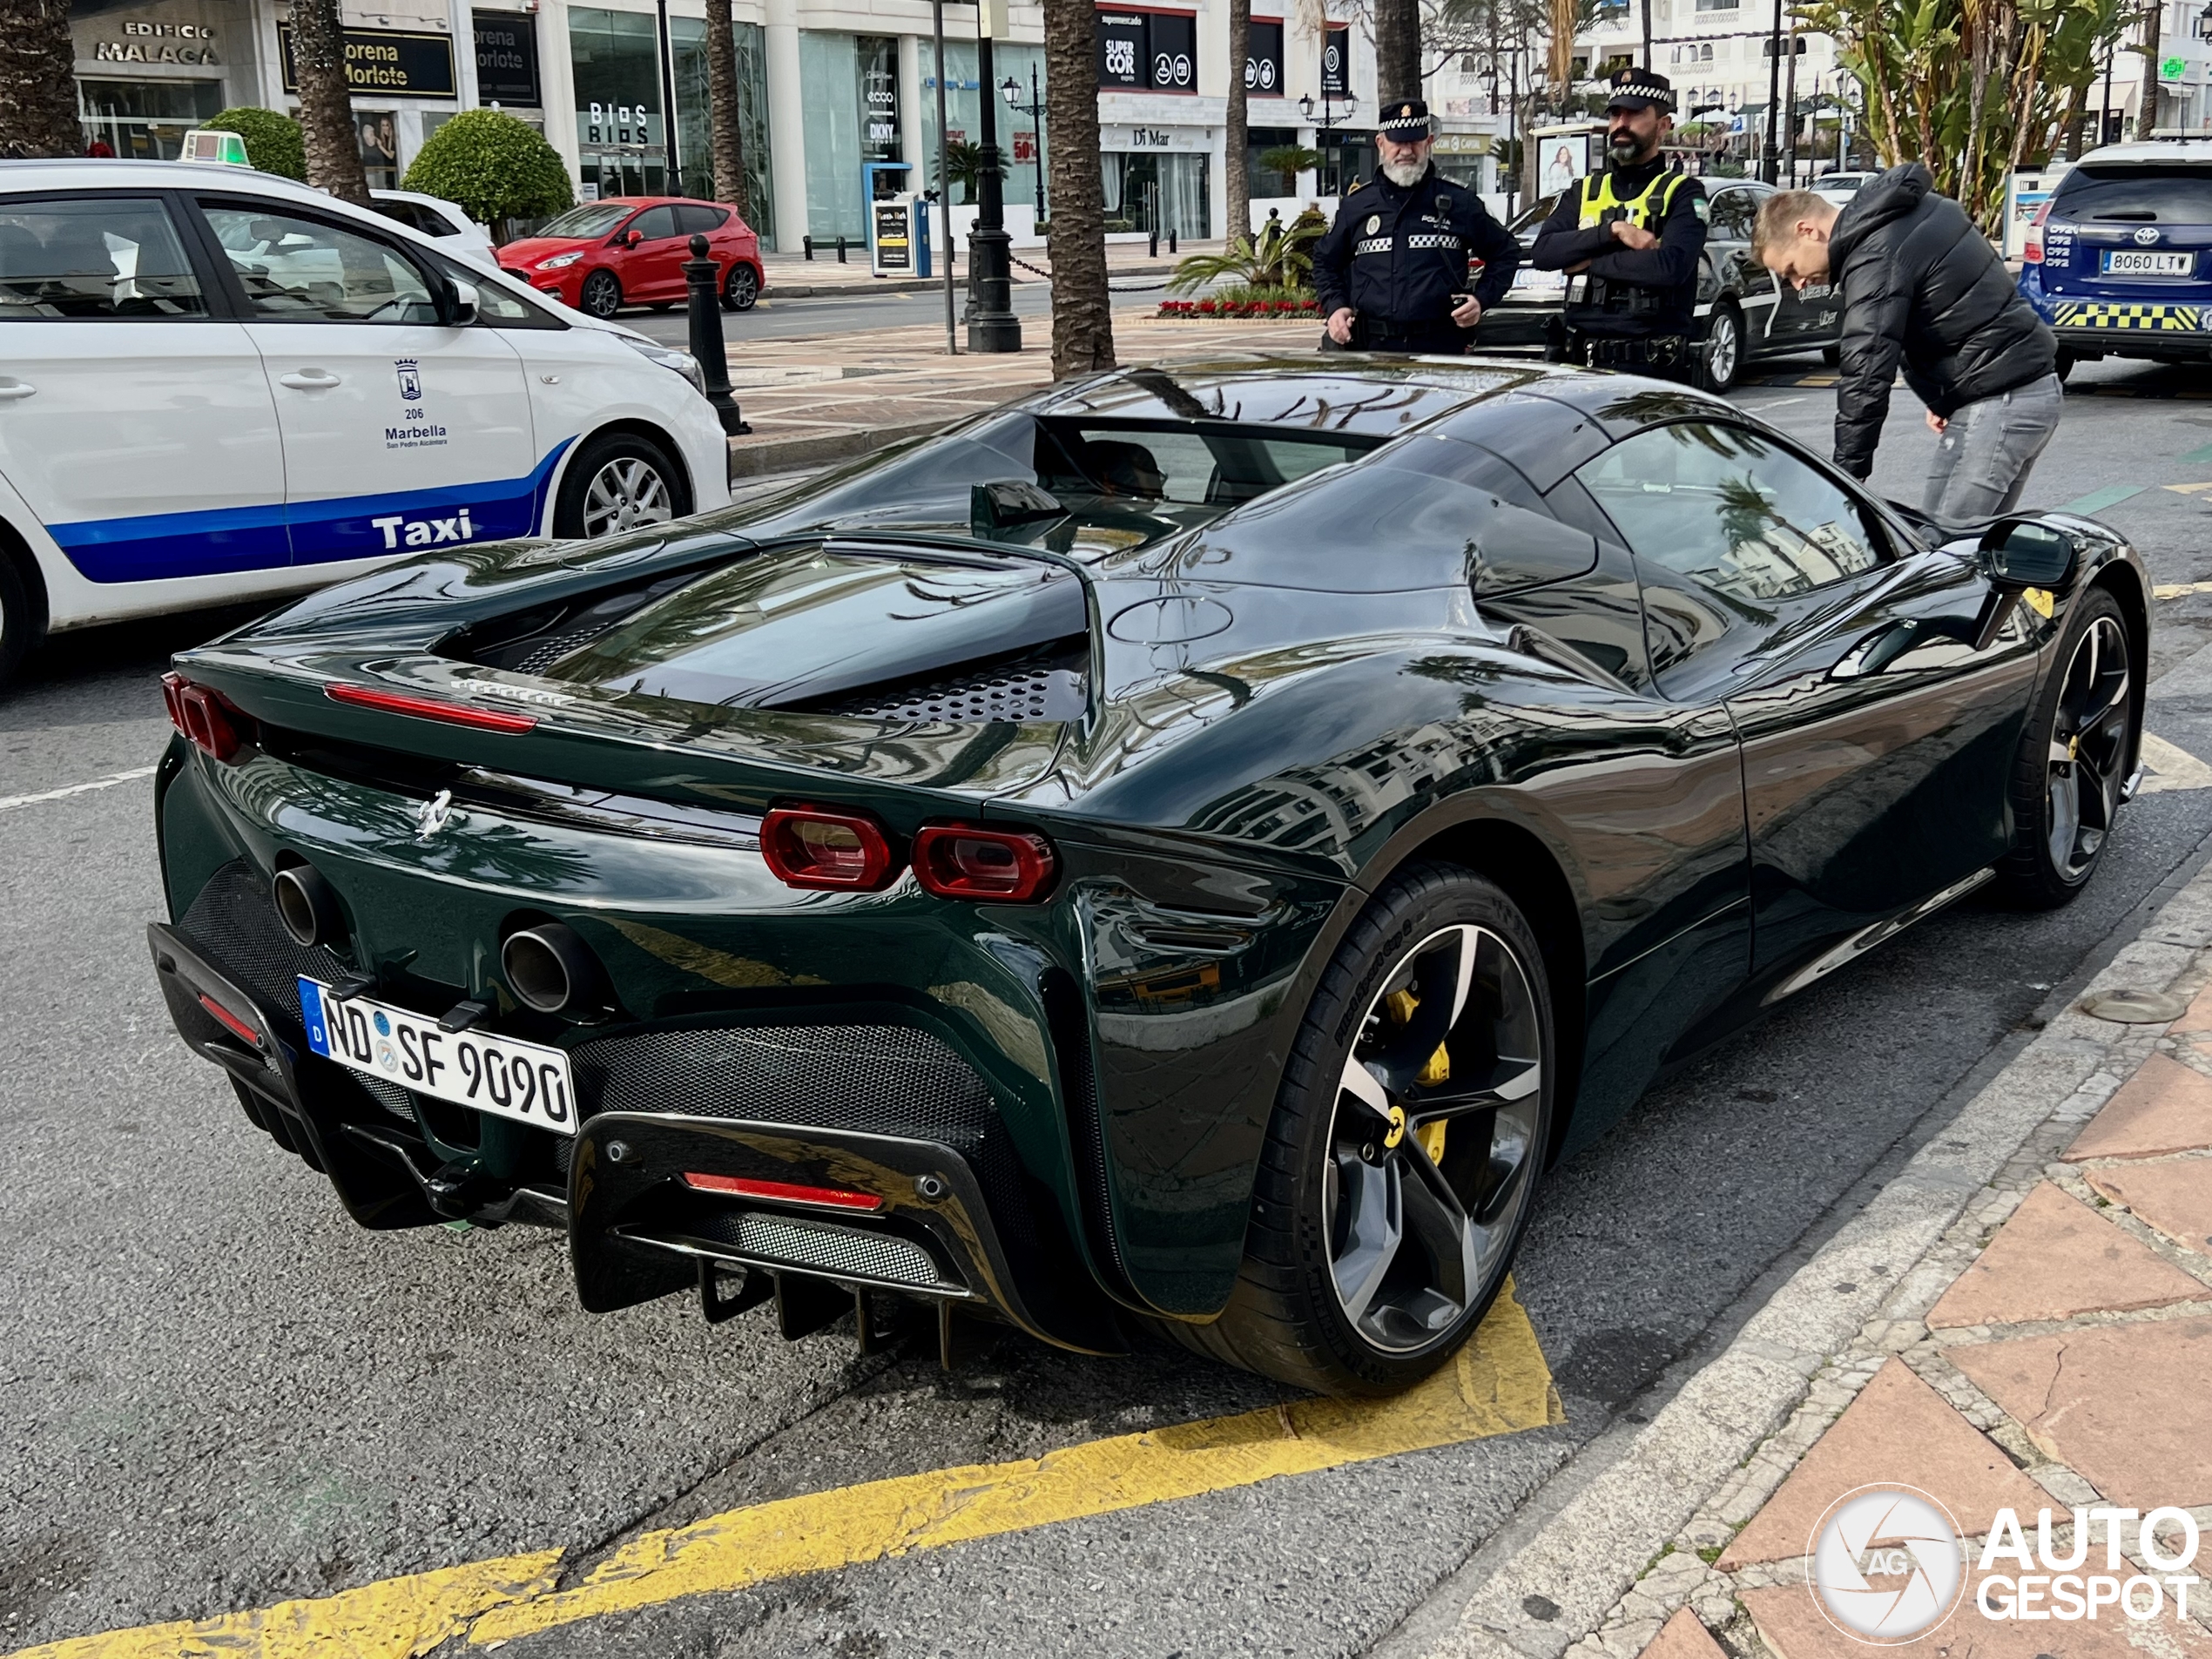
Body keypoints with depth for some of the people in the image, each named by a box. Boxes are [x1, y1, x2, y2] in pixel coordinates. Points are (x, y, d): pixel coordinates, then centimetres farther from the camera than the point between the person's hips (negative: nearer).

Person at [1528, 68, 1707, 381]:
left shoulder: (1682, 193, 2)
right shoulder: (1584, 191, 17)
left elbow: (1671, 266, -16)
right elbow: (1542, 252, 1)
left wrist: (1589, 262, -7)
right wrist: (1613, 231, -12)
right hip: (1578, 359, 4)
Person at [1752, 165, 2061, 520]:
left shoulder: (1876, 258, -18)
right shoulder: (1913, 206, 13)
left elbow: (1866, 381, -24)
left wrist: (1844, 480, -24)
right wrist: (1943, 397, 14)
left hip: (1999, 403, -10)